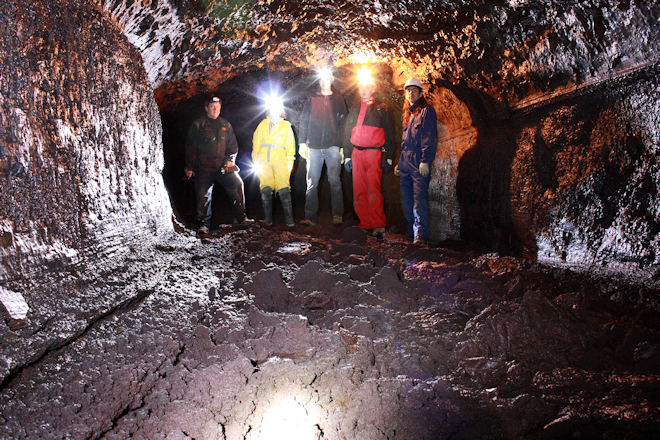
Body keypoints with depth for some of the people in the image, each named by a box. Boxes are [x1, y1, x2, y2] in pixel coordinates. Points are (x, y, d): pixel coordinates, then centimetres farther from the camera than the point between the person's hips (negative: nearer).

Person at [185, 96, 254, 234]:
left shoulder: (226, 125, 14)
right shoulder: (198, 125, 5)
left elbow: (233, 145, 18)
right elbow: (190, 147, 5)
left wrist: (230, 159, 1)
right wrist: (189, 167, 1)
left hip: (223, 165, 2)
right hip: (204, 167, -2)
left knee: (237, 184, -11)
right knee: (203, 195, -4)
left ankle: (239, 217, -1)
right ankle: (205, 223, 11)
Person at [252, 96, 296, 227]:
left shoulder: (286, 126, 17)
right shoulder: (263, 125, 19)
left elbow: (290, 147, 17)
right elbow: (256, 144, 20)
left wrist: (289, 162, 9)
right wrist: (256, 161, 12)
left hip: (280, 160, -1)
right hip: (264, 161, 1)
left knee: (284, 189, -16)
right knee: (266, 188, -14)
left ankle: (289, 219, -14)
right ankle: (268, 218, -6)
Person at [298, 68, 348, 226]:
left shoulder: (338, 100, 13)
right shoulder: (311, 100, 15)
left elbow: (344, 123, 10)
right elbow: (303, 122, 12)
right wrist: (303, 143, 2)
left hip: (332, 147, -1)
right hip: (314, 147, 1)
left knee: (335, 181, -7)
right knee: (312, 183, -2)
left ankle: (337, 214, -2)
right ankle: (311, 216, 1)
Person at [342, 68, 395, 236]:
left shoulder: (382, 109, 8)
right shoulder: (354, 110, 21)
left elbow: (389, 134, 4)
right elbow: (347, 134, 22)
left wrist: (388, 157, -4)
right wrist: (347, 156, 14)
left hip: (374, 154, -4)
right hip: (357, 154, 5)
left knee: (374, 191, -11)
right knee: (359, 192, 2)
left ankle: (378, 226, -7)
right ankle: (365, 225, 9)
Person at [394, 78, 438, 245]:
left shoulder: (426, 111, 0)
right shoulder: (408, 114, 24)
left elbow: (430, 138, -10)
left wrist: (425, 161, -19)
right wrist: (399, 162, 23)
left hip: (420, 165, -8)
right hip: (405, 165, 8)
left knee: (419, 199, -13)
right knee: (406, 201, 8)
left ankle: (420, 234, -14)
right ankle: (412, 231, 16)